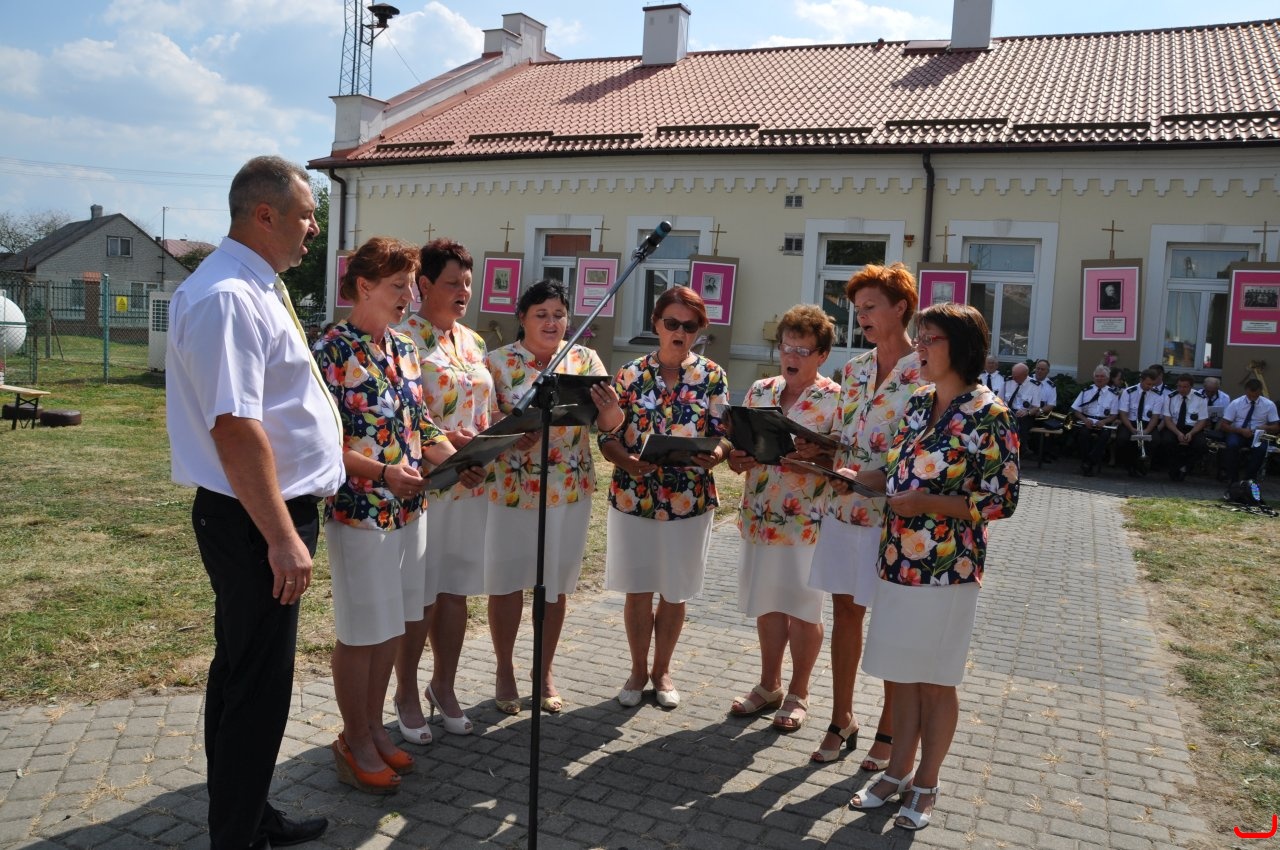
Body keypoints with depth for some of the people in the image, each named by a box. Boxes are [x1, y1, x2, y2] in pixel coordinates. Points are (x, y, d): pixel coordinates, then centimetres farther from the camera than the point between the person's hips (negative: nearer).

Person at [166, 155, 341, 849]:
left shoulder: (253, 288, 14)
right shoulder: (228, 296, -20)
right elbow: (233, 427, -27)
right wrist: (283, 537, -25)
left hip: (269, 514, 11)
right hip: (255, 521, -11)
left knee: (250, 677, 20)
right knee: (255, 685, 2)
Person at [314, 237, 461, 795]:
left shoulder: (404, 349, 9)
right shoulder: (331, 351, -13)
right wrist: (384, 472, -24)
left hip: (409, 509, 7)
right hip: (358, 512, -7)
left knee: (391, 626, 16)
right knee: (361, 632, 5)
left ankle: (373, 727, 32)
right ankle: (354, 743, 22)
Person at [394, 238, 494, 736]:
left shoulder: (473, 341, 14)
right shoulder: (405, 338, -9)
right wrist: (446, 441, -27)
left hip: (471, 484, 6)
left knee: (455, 590, 13)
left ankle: (444, 687, 28)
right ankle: (407, 694, 21)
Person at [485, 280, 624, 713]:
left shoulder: (586, 360, 2)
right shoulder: (498, 362, -3)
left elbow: (609, 424, -5)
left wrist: (611, 409, -28)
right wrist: (510, 438, -26)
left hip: (569, 489, 2)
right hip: (509, 489, -2)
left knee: (557, 583, 11)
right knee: (507, 580, 7)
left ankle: (545, 672, 28)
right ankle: (505, 669, 27)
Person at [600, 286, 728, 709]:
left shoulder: (712, 376, 0)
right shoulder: (630, 375, 0)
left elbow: (724, 435, -1)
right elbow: (608, 436, -2)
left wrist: (715, 454, -23)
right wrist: (627, 460, -22)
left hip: (690, 499, 0)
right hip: (633, 496, 0)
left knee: (675, 592, 12)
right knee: (638, 589, 10)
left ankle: (662, 670, 32)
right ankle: (638, 670, 30)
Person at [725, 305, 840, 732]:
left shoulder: (834, 398, -7)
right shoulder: (760, 391, 9)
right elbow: (738, 448, 12)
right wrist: (737, 457, -11)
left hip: (806, 522, -5)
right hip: (759, 517, 5)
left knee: (803, 609, 7)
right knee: (766, 604, 16)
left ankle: (798, 693, 24)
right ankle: (769, 685, 32)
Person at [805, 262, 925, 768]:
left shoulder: (924, 374, -11)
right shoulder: (854, 369, 10)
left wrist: (873, 479, -25)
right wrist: (815, 452, -5)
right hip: (843, 509, 6)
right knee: (845, 612, 13)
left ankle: (889, 731, 23)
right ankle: (842, 721, 27)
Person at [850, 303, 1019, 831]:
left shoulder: (988, 415, -12)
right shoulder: (918, 403, 8)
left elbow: (1002, 501, -12)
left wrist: (929, 503, -20)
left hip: (947, 566, -6)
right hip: (898, 559, 6)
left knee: (935, 679, 8)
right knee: (902, 673, 15)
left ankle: (926, 783, 25)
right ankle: (898, 771, 30)